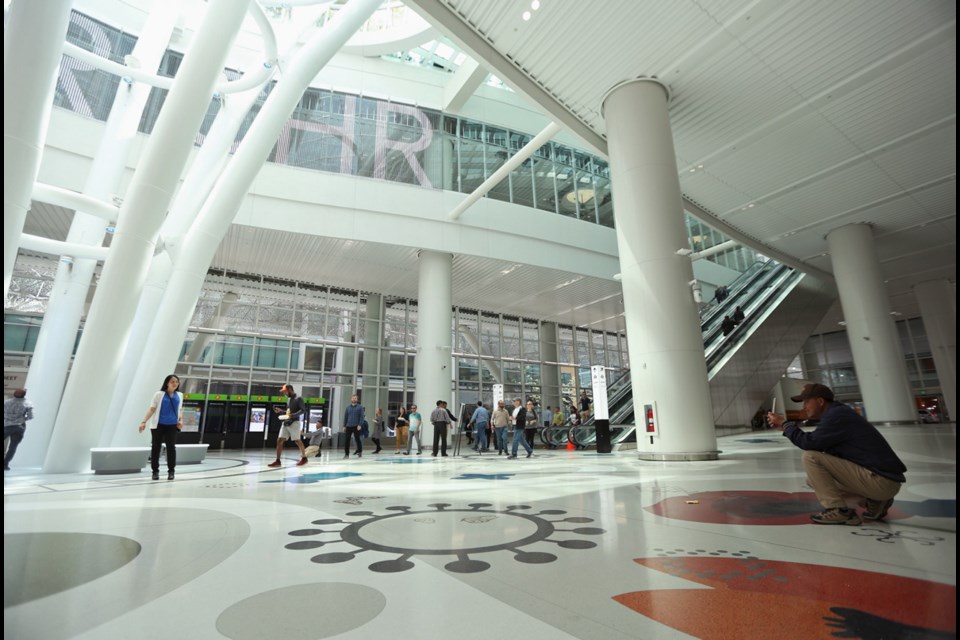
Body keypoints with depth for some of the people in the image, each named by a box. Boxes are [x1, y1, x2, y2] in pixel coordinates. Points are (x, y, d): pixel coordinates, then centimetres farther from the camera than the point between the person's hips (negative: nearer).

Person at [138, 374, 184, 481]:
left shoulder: (179, 395, 9)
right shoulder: (159, 394, -1)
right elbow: (152, 409, -4)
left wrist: (181, 420, 0)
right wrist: (144, 422, -13)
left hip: (172, 425, 2)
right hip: (158, 425, -2)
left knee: (171, 448, 2)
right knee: (155, 448, 4)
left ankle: (171, 471, 10)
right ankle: (155, 471, 15)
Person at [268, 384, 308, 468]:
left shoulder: (298, 398, -8)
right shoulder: (289, 399, 18)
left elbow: (303, 410, -17)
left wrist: (293, 415, -29)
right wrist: (281, 411, 11)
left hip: (294, 423, -8)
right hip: (285, 423, 8)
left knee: (297, 441, -1)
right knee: (279, 440, -1)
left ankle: (304, 458, 14)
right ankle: (278, 461, 2)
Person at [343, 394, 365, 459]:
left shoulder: (360, 407, 0)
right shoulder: (348, 407, 10)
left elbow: (362, 417, -5)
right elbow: (345, 417, 12)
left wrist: (360, 425, -15)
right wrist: (344, 426, 8)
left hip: (356, 426, -3)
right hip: (348, 426, 3)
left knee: (357, 439, 3)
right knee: (346, 440, -1)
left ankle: (360, 452, 20)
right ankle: (346, 453, 9)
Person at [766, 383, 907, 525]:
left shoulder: (837, 415, -16)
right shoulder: (839, 413, 14)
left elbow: (809, 443, -22)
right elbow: (815, 444, 17)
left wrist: (785, 423, -8)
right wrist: (786, 426, 8)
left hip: (881, 480, -10)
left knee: (810, 457, -17)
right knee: (815, 478, 17)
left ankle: (839, 511, -10)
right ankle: (875, 503, 12)